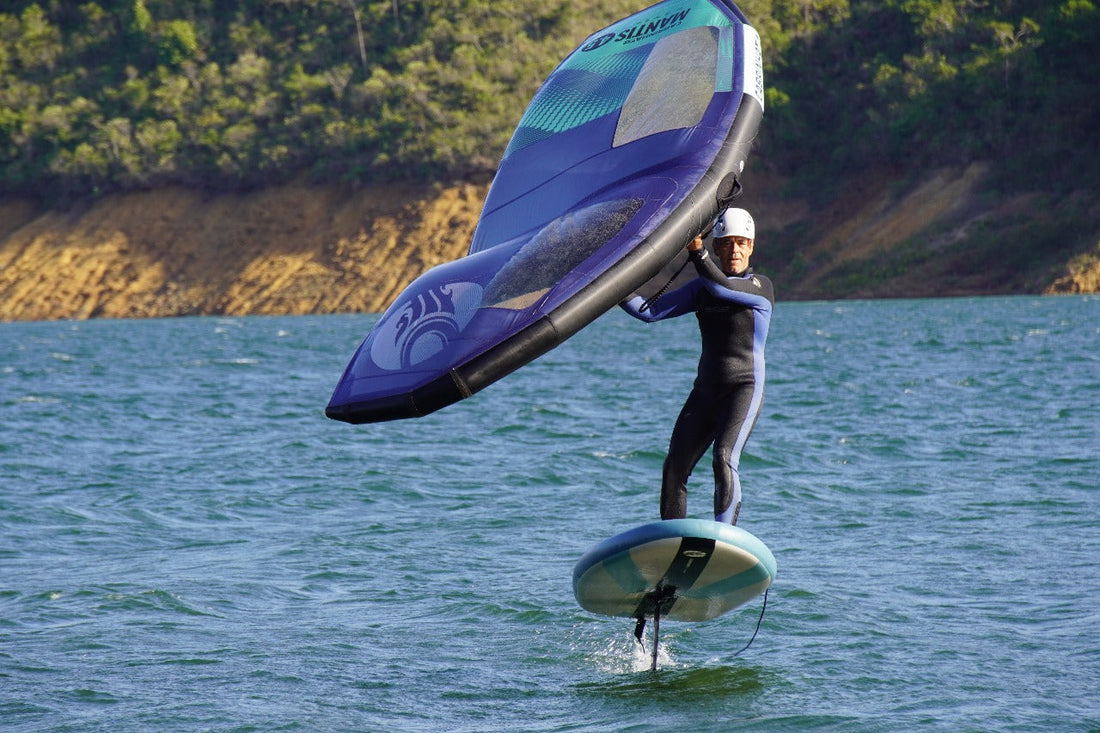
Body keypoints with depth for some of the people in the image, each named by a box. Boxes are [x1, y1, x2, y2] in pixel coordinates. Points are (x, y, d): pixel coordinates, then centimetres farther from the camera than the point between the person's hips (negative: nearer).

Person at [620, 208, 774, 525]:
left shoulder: (761, 287, -6)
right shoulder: (701, 287, 12)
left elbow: (721, 287, -25)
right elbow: (651, 311, 8)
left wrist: (696, 251, -35)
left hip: (745, 389, -6)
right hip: (705, 392, 6)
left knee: (724, 457, -27)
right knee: (674, 469, 0)